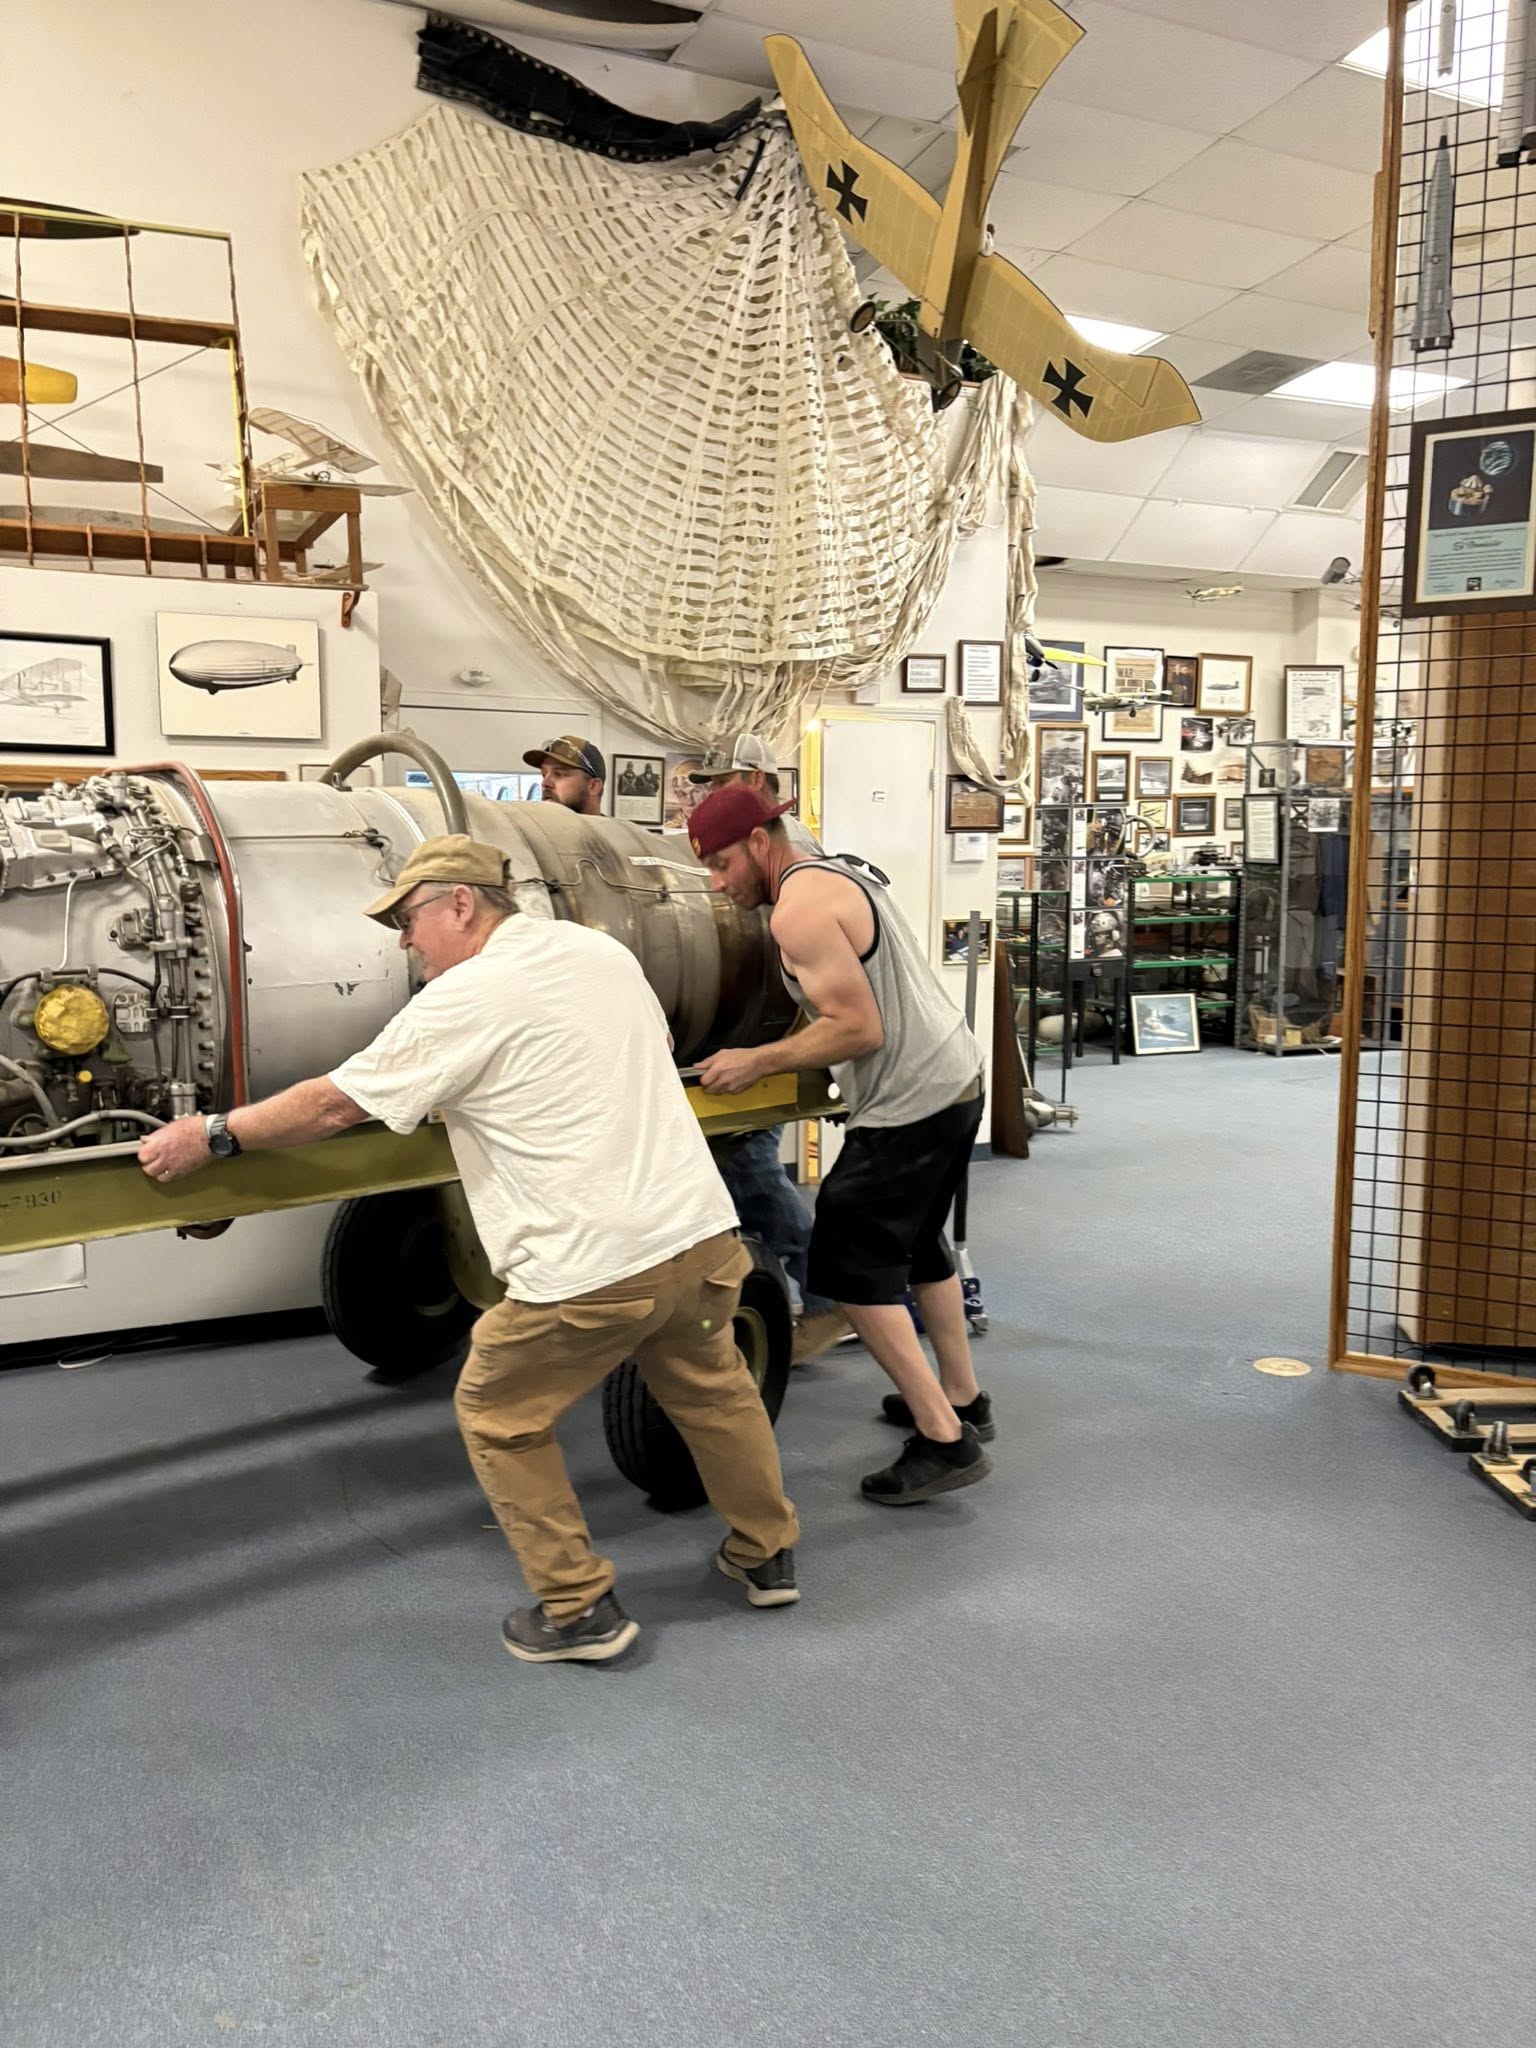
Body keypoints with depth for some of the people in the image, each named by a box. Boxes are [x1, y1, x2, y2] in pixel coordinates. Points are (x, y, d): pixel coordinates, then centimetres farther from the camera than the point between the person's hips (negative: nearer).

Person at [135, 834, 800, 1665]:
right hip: (701, 1232, 7)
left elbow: (333, 1104, -4)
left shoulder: (463, 999, -9)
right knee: (712, 1389, 28)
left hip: (592, 1267, -7)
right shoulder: (603, 950, 12)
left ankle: (579, 1610, 20)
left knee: (499, 1418, 15)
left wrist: (211, 1135, 9)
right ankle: (767, 1556, 42)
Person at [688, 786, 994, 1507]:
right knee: (918, 1243, 25)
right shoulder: (838, 875, 14)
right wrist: (774, 1054, 11)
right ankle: (963, 1400, 37)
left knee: (851, 1268, -3)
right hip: (954, 1077, 11)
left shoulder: (798, 908, -18)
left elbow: (859, 1029, -23)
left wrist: (757, 1061, -14)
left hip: (911, 1102, -11)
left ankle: (944, 1441, 0)